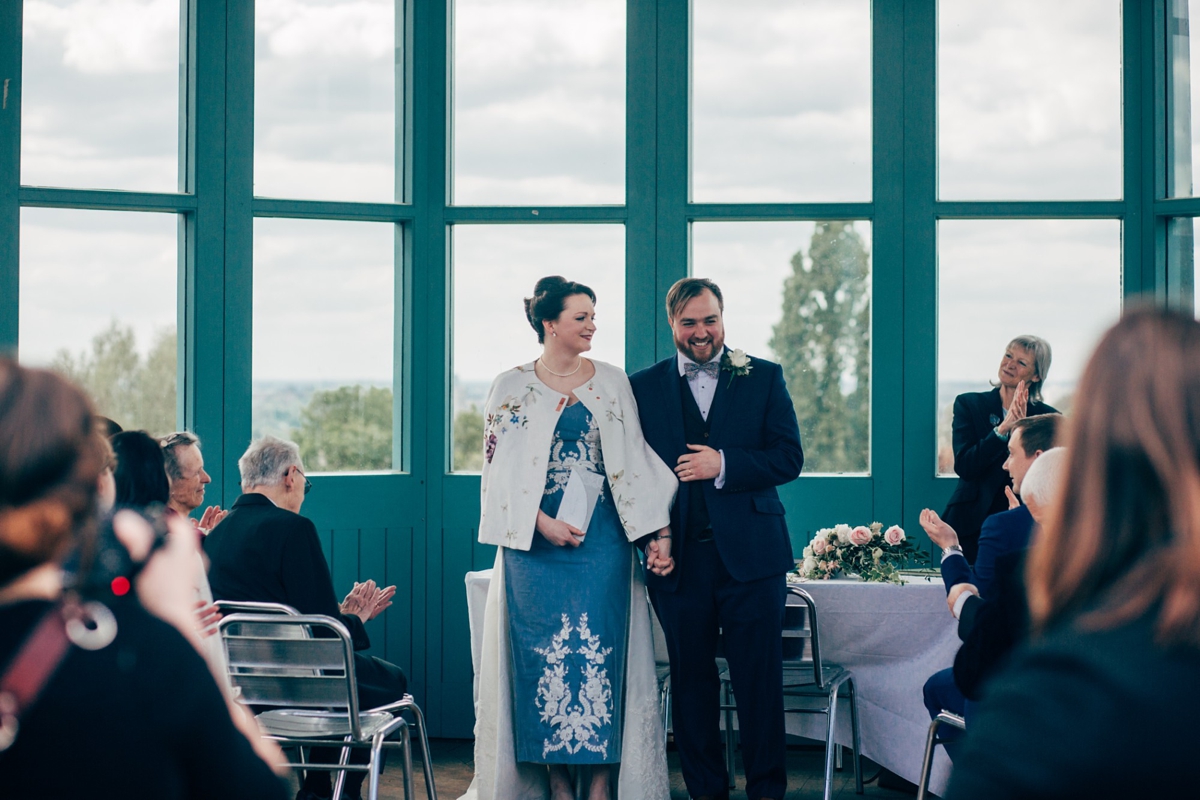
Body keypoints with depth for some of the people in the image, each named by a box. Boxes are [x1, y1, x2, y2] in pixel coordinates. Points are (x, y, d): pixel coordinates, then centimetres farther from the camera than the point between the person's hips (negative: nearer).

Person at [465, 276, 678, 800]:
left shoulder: (612, 383, 8)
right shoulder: (512, 387, 4)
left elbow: (634, 461, 6)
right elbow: (501, 468, 0)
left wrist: (658, 533, -2)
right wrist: (542, 522, -12)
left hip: (602, 539, 1)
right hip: (535, 541, -1)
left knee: (601, 652, -3)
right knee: (544, 654, -2)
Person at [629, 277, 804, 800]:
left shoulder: (763, 378, 7)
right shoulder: (643, 386, 9)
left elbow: (789, 458, 0)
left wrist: (724, 465, -13)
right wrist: (648, 537, -5)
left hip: (749, 554, -1)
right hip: (679, 557, 1)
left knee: (760, 679, 1)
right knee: (690, 679, 7)